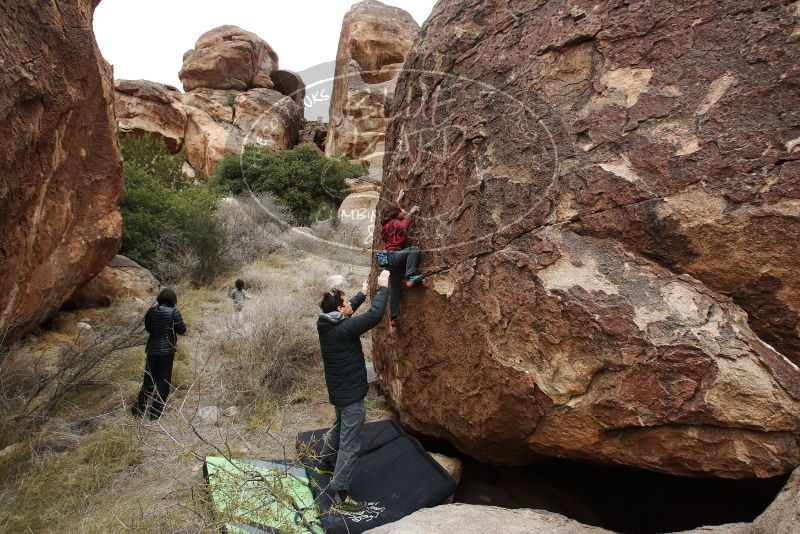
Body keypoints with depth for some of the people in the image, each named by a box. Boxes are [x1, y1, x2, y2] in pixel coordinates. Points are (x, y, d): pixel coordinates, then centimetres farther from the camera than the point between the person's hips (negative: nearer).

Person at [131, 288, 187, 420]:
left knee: (148, 380, 18)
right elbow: (181, 330, -8)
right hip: (167, 351, -4)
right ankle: (156, 412, 11)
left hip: (152, 349, 4)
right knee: (163, 381, 7)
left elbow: (147, 328, 13)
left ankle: (139, 409, 24)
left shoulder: (151, 311, 0)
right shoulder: (174, 312, -14)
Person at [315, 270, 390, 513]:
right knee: (349, 445, -2)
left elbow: (347, 311, 19)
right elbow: (375, 315, -30)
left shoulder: (326, 324, -1)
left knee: (340, 427, 32)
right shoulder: (343, 329, -26)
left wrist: (363, 293, 25)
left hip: (338, 391, 10)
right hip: (351, 395, -10)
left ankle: (325, 463, 51)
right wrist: (383, 288, -18)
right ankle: (340, 496, 4)